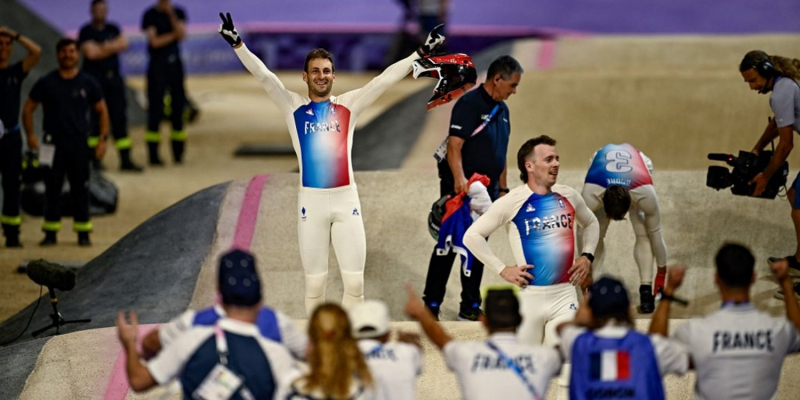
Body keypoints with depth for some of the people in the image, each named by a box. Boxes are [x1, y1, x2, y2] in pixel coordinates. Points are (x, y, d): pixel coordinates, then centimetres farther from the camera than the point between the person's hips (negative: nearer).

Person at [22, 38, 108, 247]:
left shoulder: (88, 83, 6)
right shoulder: (46, 83, 4)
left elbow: (102, 111, 11)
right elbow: (28, 108, 9)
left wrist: (102, 139, 1)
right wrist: (30, 134, -3)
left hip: (79, 144, 0)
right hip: (53, 144, 0)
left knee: (80, 188, 0)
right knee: (52, 188, 1)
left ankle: (83, 232, 5)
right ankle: (50, 232, 7)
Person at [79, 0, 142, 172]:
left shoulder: (113, 29, 14)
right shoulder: (86, 31, -2)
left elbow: (124, 44, 1)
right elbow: (90, 53, -14)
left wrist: (105, 47, -10)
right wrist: (112, 48, -4)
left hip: (113, 78, 5)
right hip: (94, 79, -5)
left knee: (119, 118, 2)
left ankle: (125, 159, 1)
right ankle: (95, 159, 3)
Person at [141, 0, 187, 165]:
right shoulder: (150, 15, -4)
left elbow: (181, 34, -8)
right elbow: (154, 41, -12)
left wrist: (171, 14, -14)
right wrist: (173, 35, -6)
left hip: (175, 63, 4)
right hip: (158, 64, -4)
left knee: (178, 105, 5)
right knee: (155, 109, -4)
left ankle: (178, 153, 12)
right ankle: (153, 156, 0)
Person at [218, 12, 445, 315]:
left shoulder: (349, 105, 9)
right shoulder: (293, 106, 6)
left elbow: (386, 79, 3)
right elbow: (263, 75, -4)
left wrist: (421, 53, -4)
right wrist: (237, 44, -16)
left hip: (347, 199, 1)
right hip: (311, 201, -1)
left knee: (355, 282, -1)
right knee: (315, 282, 2)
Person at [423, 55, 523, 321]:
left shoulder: (502, 110, 14)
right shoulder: (470, 104, -13)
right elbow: (454, 145, -21)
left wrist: (503, 188, 19)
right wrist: (459, 179, -32)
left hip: (486, 192, 8)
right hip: (460, 190, -8)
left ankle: (470, 308, 17)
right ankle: (431, 306, 1)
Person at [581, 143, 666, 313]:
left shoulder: (646, 193, -43)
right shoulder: (590, 194, -44)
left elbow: (655, 233, -27)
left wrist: (662, 272, -14)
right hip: (603, 172, 0)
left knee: (643, 234, -20)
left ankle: (646, 290, -19)